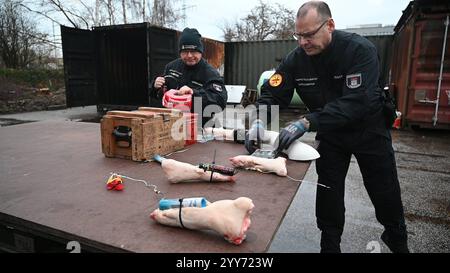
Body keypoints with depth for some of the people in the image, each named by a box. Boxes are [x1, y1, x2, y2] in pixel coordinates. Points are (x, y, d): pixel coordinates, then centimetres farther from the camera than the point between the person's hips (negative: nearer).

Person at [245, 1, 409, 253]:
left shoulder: (361, 50, -28)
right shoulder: (296, 59, -16)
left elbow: (355, 102, -40)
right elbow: (271, 94, -15)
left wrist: (307, 123, -51)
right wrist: (259, 120, -37)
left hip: (369, 128, -2)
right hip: (330, 132, 2)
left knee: (386, 192, 12)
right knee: (328, 192, 2)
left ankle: (398, 239, 42)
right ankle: (330, 245, 25)